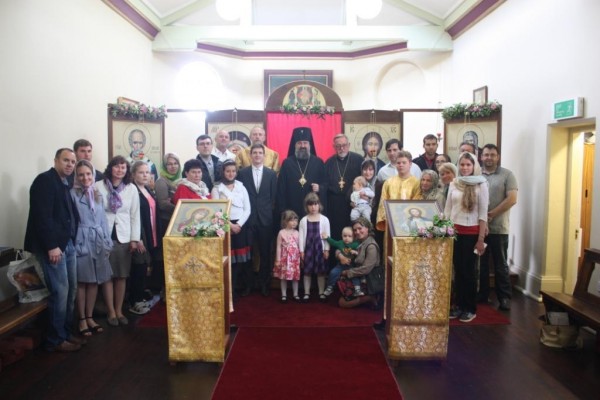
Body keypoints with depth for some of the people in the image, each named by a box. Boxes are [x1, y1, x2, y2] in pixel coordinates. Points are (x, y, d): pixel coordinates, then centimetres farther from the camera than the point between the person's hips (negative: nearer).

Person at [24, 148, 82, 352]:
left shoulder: (65, 183, 16)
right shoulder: (45, 180, -10)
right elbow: (42, 215, -18)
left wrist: (71, 242, 7)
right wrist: (51, 246, -22)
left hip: (68, 243, 9)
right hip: (53, 245, -9)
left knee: (70, 290, 11)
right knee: (60, 292, -5)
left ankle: (66, 333, 23)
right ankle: (55, 340, 7)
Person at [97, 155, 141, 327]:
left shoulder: (132, 189, 3)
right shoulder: (99, 187, -4)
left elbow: (135, 215, 3)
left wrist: (134, 239, -1)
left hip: (123, 237, 2)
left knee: (122, 276, 8)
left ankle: (119, 311, 21)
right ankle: (111, 312, 16)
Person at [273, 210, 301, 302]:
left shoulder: (296, 233, 3)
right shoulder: (281, 233, -6)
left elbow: (299, 246, 9)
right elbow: (278, 247, -5)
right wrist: (278, 259, -8)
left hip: (295, 258, 3)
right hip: (284, 258, -2)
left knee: (295, 276, 7)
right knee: (283, 277, 5)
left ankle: (295, 294, 19)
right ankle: (284, 295, 18)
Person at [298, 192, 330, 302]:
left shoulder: (324, 219, -2)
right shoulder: (303, 220, 1)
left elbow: (327, 235, -1)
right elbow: (301, 236, 1)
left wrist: (326, 249, -4)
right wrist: (301, 250, -3)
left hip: (320, 248, -1)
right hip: (308, 248, 1)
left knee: (321, 272, 6)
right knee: (307, 271, 6)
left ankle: (321, 293, 17)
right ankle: (307, 293, 16)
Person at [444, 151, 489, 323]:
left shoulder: (481, 184, -4)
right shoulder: (453, 183, 6)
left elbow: (483, 214, -6)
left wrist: (481, 239, -9)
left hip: (471, 232, -3)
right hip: (454, 231, 3)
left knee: (469, 270, 4)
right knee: (458, 270, 9)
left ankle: (470, 309, 16)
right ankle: (459, 305, 20)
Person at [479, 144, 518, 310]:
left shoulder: (507, 174, 0)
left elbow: (512, 199, -9)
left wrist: (492, 214, -14)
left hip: (498, 228, -3)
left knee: (500, 265, 5)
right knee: (481, 263, 11)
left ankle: (505, 297, 14)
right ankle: (482, 294, 23)